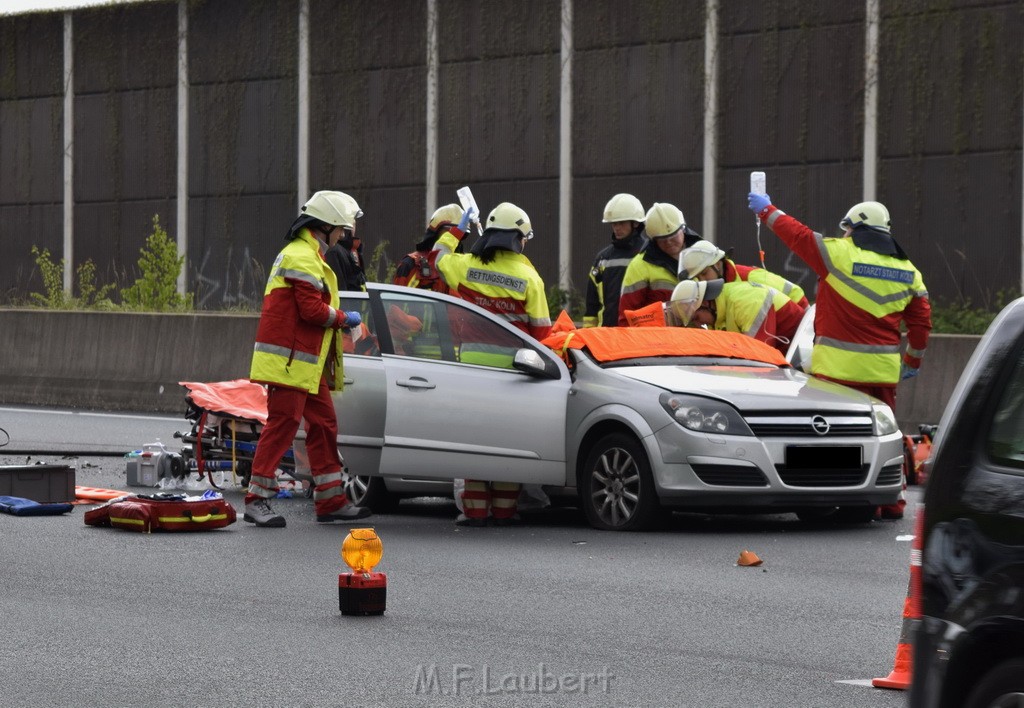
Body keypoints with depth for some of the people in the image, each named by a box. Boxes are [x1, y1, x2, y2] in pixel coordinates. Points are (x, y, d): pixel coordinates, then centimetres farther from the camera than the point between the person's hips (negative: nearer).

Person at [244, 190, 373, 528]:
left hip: (309, 362, 11)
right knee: (282, 426, -9)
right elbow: (312, 309, -21)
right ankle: (257, 500, -6)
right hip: (290, 361, -11)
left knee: (324, 424, 12)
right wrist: (344, 319, -6)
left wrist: (337, 318, 7)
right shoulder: (302, 257, -15)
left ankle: (331, 501, 17)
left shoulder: (306, 254, 21)